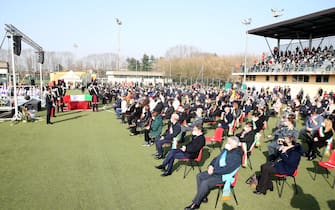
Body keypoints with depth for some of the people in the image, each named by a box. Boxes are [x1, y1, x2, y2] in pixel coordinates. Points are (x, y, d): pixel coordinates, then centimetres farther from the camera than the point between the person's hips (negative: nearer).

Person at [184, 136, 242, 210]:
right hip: (215, 171, 9)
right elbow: (217, 158, 15)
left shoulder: (236, 156, -22)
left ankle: (195, 204, -7)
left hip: (223, 176, -9)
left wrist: (214, 171, -22)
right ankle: (202, 197, 10)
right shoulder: (226, 150, 4)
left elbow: (227, 169, -28)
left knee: (205, 183, -24)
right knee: (199, 176, 3)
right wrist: (211, 165, -2)